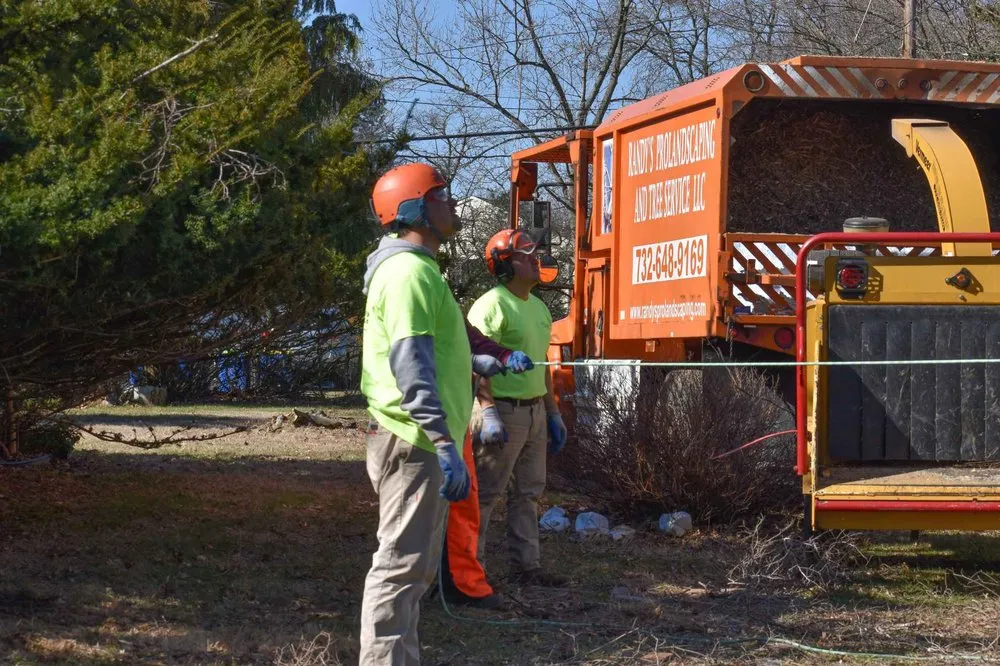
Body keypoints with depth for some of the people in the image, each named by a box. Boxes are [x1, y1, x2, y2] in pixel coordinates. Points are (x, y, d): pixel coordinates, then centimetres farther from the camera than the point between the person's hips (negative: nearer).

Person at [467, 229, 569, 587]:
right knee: (486, 492, -4)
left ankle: (526, 566, 20)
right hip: (504, 411, -9)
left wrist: (553, 413, 22)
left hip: (535, 412, 9)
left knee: (529, 492, 13)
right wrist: (489, 413, -28)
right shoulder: (492, 306, -14)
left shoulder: (538, 307, 16)